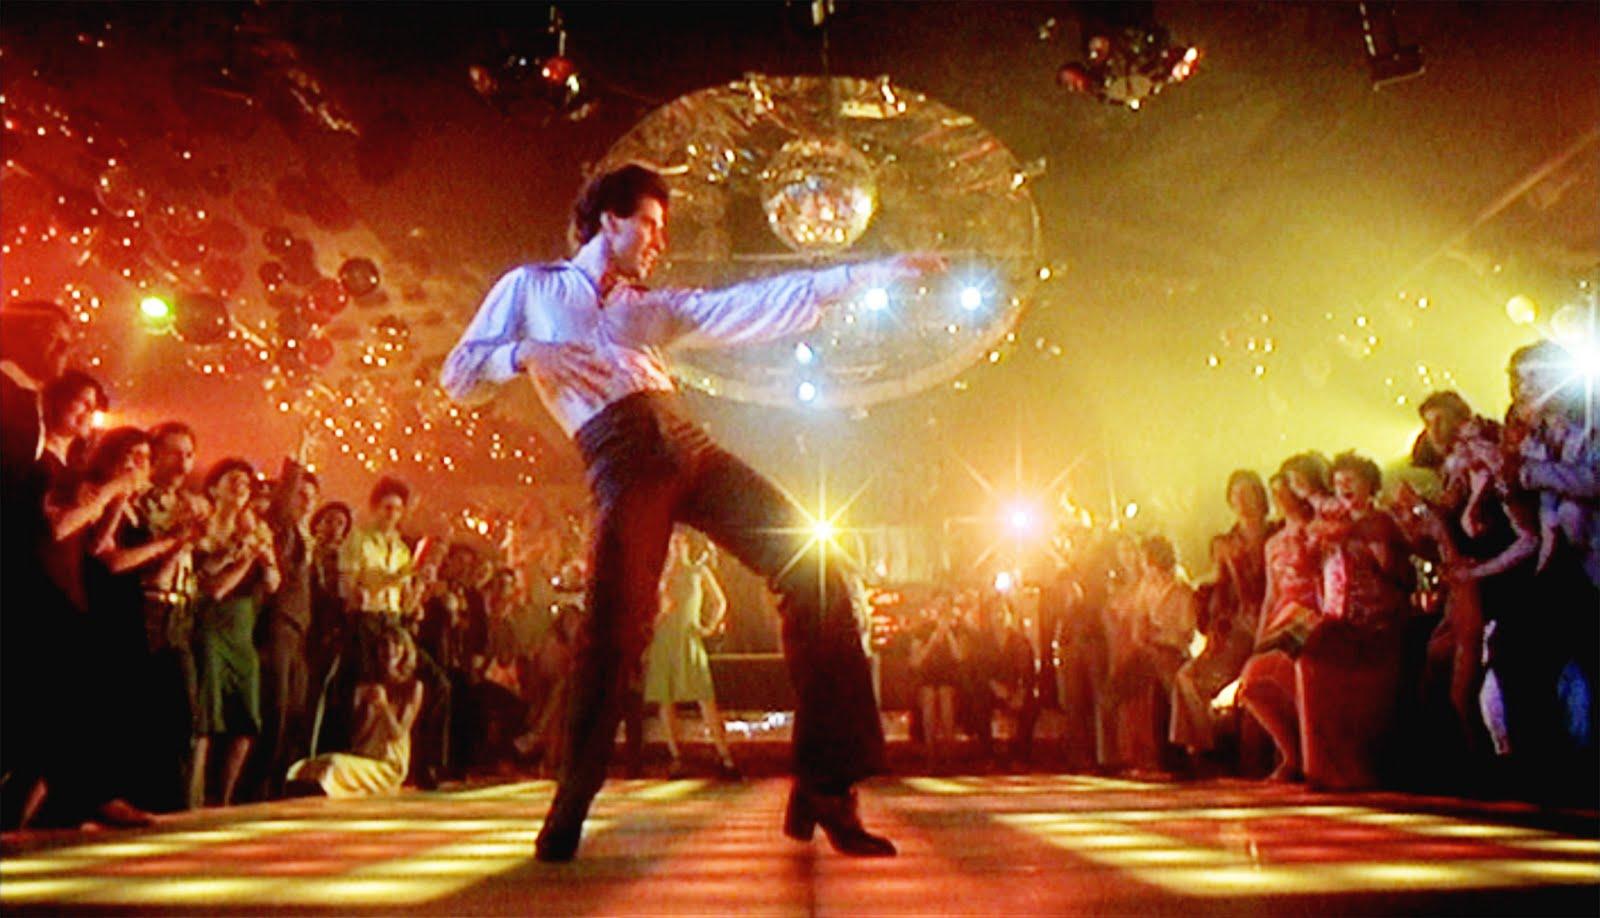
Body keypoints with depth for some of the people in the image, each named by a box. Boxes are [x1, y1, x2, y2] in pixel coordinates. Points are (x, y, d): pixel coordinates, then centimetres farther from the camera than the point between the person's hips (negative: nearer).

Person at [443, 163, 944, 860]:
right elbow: (458, 374, 14)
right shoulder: (531, 287, 21)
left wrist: (868, 275, 15)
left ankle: (824, 788, -8)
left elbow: (760, 307, 22)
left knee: (810, 565, -11)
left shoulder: (654, 307, 30)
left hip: (686, 447, 5)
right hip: (623, 464, -4)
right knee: (616, 630, -17)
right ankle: (570, 810, 8)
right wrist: (526, 353, -7)